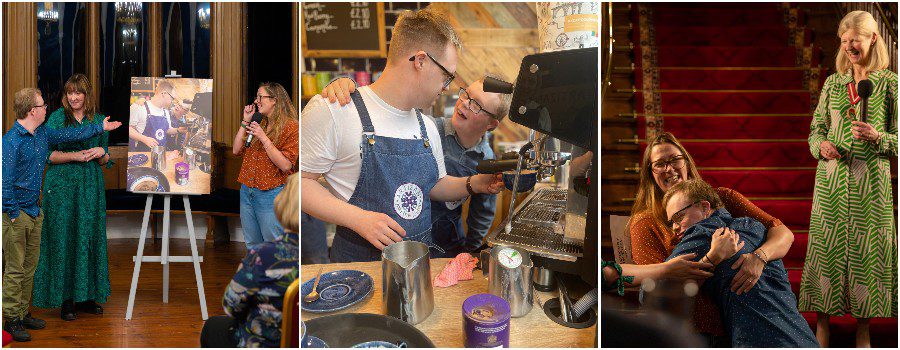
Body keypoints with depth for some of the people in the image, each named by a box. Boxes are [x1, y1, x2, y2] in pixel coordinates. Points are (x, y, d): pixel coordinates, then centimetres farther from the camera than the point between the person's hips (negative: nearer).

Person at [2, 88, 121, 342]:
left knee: (30, 266, 13)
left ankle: (23, 313, 23)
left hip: (34, 212, 8)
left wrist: (100, 128, 30)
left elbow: (70, 135, 25)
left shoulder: (42, 135, 8)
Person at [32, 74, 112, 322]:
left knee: (90, 237, 4)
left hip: (91, 186, 3)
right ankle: (65, 299, 3)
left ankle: (86, 295, 13)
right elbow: (48, 155, -3)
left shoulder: (98, 120, 9)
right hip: (62, 186, -3)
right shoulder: (57, 118, 1)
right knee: (63, 239, -3)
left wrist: (100, 153, -8)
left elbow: (105, 161, 14)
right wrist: (75, 155, -15)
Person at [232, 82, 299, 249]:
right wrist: (245, 121, 3)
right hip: (247, 191, 7)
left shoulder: (291, 127, -10)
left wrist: (264, 138, -21)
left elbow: (286, 165, -17)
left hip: (271, 195, -7)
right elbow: (237, 150, 9)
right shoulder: (259, 124, 11)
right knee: (252, 245, 17)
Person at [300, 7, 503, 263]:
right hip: (358, 260, -7)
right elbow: (301, 180, -11)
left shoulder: (427, 126, 15)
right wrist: (359, 218, -20)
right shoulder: (332, 110, -10)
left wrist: (473, 184, 8)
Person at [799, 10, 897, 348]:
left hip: (871, 180, -2)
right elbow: (815, 130, 13)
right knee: (826, 245, 1)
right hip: (831, 177, 2)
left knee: (868, 246, 1)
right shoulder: (832, 83, 10)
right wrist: (822, 146, -8)